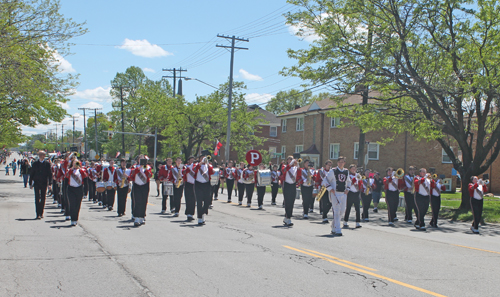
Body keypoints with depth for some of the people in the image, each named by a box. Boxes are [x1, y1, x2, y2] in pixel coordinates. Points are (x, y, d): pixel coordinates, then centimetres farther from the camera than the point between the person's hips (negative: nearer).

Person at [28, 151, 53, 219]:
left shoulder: (47, 164, 2)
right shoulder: (35, 164, 4)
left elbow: (50, 174, 1)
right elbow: (31, 174, 8)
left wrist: (50, 184, -7)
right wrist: (30, 183, 4)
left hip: (44, 184, 1)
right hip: (36, 183, -1)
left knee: (43, 199, 8)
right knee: (37, 199, -6)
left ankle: (41, 213, 20)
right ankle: (38, 214, -7)